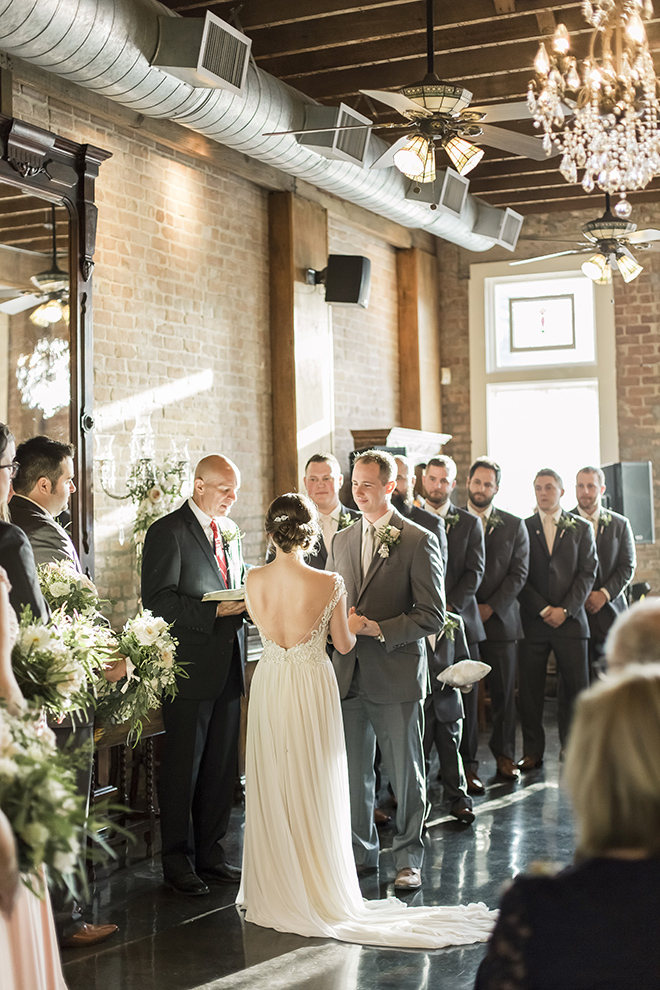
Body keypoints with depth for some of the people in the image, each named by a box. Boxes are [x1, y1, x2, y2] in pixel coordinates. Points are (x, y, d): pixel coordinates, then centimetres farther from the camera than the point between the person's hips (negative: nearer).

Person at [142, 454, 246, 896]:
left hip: (227, 666, 7)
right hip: (189, 667, -7)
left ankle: (210, 854, 23)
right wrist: (216, 610, -22)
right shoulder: (167, 531, -8)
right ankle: (178, 861, 13)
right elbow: (158, 599, -15)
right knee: (183, 768, 2)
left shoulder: (230, 530, 15)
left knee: (222, 767, 12)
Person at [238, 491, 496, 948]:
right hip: (312, 688, -2)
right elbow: (343, 644, -3)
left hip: (270, 687, 3)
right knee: (313, 793, 9)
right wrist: (355, 624, 21)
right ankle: (317, 890, 18)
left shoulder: (254, 581, -6)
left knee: (271, 792, 14)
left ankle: (272, 890, 24)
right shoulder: (328, 584, -15)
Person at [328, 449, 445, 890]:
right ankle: (362, 852, 26)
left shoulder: (419, 542, -6)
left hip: (397, 675, -5)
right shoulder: (342, 540, 13)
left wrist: (378, 629, -18)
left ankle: (408, 858, 17)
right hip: (348, 675, 5)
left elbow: (432, 616, -10)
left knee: (406, 773, 4)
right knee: (353, 772, 11)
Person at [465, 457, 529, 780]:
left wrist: (491, 607, -7)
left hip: (500, 618, 1)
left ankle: (504, 754, 16)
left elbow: (518, 573, 3)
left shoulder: (514, 526, 9)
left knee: (503, 692, 3)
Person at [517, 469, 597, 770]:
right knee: (529, 690, 1)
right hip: (533, 620, 0)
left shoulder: (581, 529, 10)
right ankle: (532, 752, 10)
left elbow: (587, 573, 3)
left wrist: (565, 610, -9)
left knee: (575, 688, 0)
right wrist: (543, 610, -8)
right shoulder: (522, 528, 6)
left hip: (570, 619, 1)